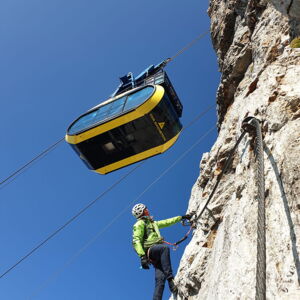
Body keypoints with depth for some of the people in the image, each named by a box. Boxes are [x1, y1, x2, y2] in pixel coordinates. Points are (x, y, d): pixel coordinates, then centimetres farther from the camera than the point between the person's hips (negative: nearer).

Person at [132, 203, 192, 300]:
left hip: (157, 255, 8)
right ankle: (170, 279, -43)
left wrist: (181, 217, 38)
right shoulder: (139, 224, 4)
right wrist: (142, 256, -23)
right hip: (150, 250, -8)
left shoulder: (152, 223, 32)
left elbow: (167, 222, 39)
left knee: (160, 279, -13)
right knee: (165, 247, -38)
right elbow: (136, 242, -9)